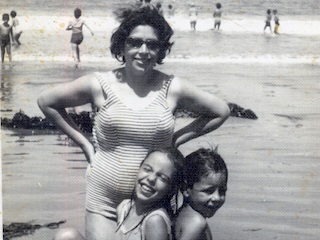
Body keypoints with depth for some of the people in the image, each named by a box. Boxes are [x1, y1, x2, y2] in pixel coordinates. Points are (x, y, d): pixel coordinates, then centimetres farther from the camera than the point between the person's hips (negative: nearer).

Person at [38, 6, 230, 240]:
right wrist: (84, 143, 4)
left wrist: (176, 139, 4)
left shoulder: (172, 89, -3)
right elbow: (46, 101, 8)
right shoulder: (100, 85, -3)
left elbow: (221, 111, 9)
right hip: (104, 200, 0)